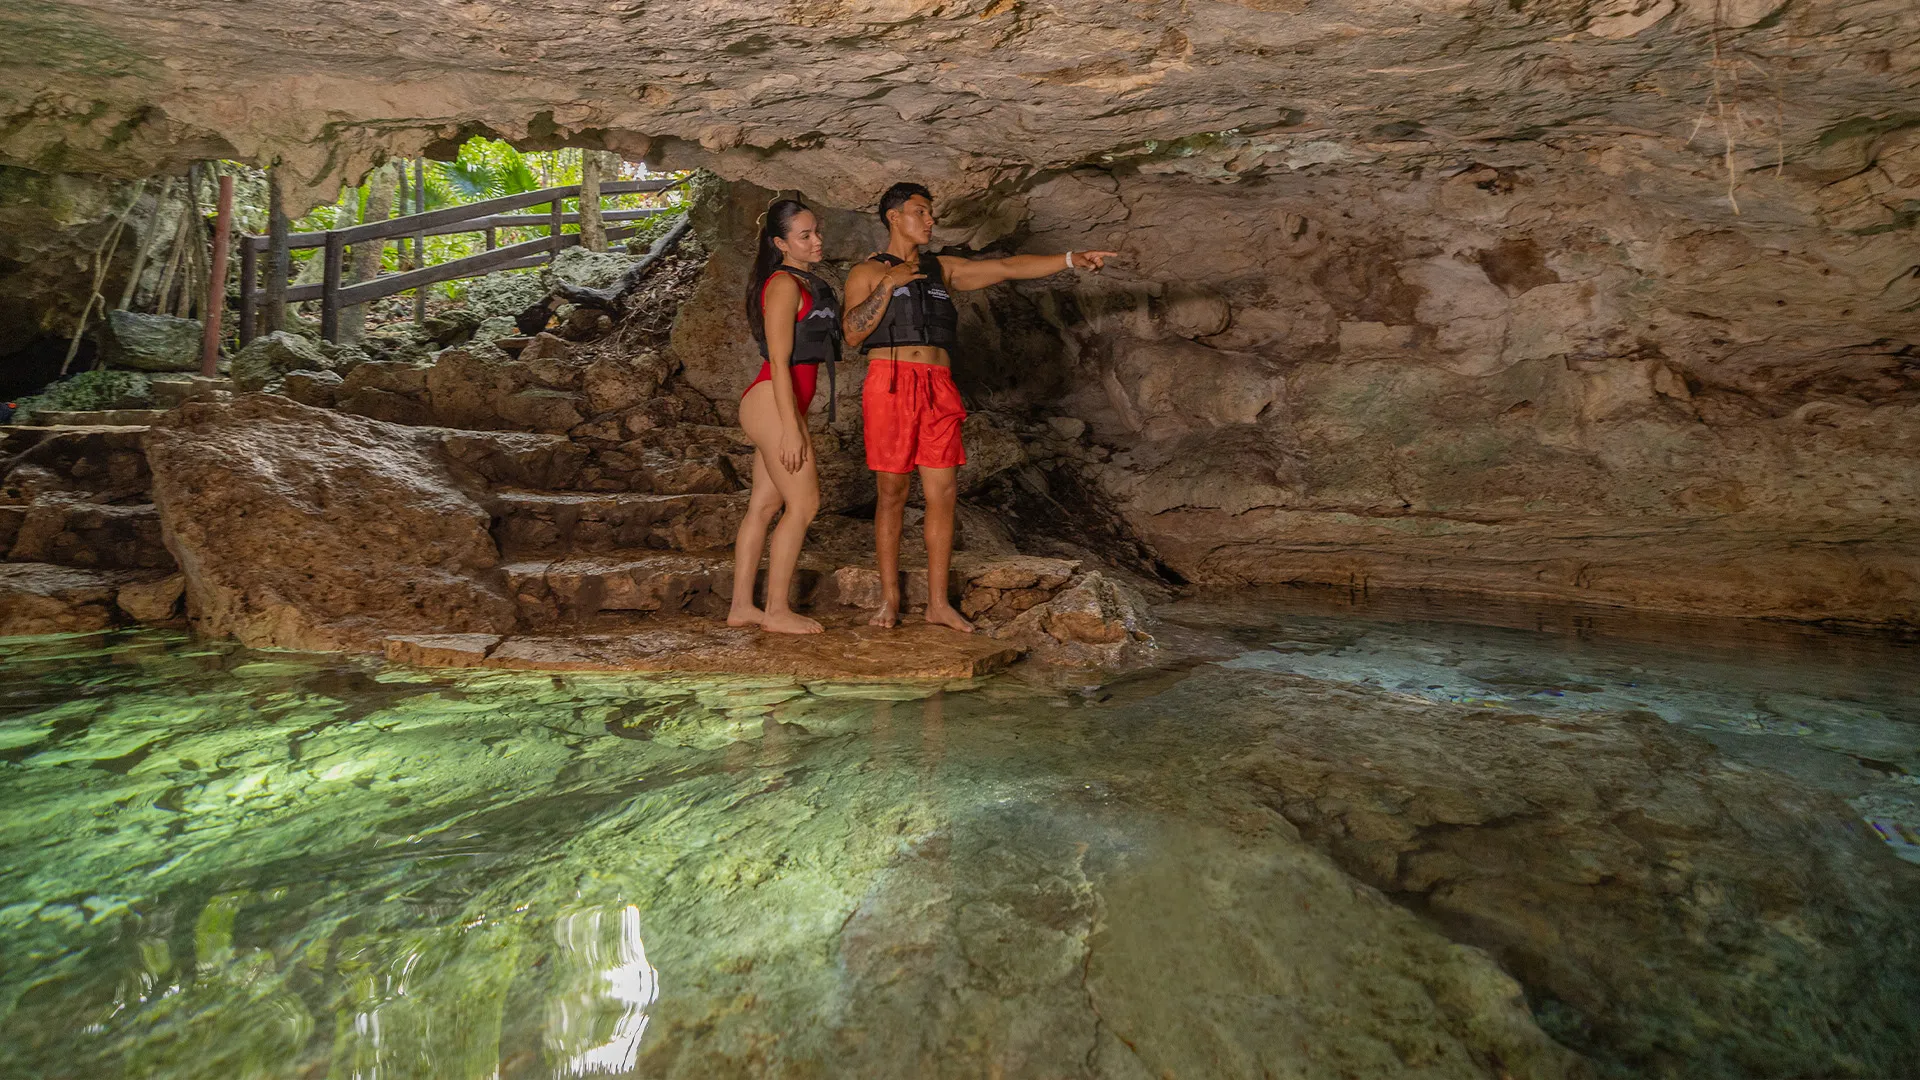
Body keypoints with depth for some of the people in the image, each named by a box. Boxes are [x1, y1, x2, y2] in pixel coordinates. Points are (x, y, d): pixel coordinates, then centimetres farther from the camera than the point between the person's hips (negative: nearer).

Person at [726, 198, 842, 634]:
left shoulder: (811, 283, 18)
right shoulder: (784, 284, -12)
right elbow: (779, 361, -18)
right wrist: (791, 428, -20)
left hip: (783, 403, 9)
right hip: (773, 402, -9)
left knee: (765, 505, 9)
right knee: (804, 502, -6)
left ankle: (741, 606, 15)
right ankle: (777, 610, 2)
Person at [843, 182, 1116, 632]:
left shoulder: (942, 269, 20)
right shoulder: (867, 273, 10)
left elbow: (1007, 268, 13)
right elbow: (853, 333, -5)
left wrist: (1071, 259, 5)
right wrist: (890, 283, -8)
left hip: (938, 389, 4)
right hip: (890, 384, -3)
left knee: (942, 493, -1)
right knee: (893, 492, -1)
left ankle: (938, 603, 7)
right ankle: (889, 599, 9)